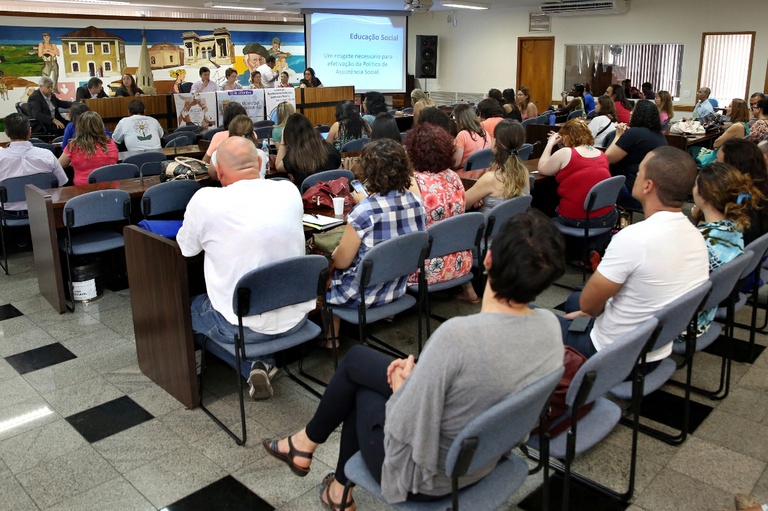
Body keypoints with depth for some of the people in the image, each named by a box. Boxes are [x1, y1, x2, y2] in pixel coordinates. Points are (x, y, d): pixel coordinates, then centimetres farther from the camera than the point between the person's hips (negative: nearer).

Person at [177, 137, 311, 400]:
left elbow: (186, 248, 3)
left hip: (242, 327, -2)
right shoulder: (290, 191, -4)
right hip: (296, 318, 2)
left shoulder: (205, 200, -15)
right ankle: (265, 362, 16)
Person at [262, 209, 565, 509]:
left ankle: (306, 443, 44)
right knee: (357, 359, 19)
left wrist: (400, 387, -7)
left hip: (426, 479, -6)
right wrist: (424, 374, -1)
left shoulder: (457, 335, -36)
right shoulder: (550, 325, -14)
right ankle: (341, 486, 36)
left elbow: (405, 431, -27)